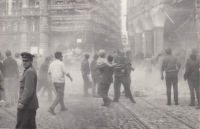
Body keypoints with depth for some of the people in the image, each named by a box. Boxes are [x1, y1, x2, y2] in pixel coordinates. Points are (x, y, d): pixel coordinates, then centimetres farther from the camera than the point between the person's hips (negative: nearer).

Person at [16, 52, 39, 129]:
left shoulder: (29, 72, -17)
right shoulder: (30, 70, 16)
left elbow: (28, 90, -24)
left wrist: (22, 102, -25)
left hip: (26, 105, -10)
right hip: (31, 105, 10)